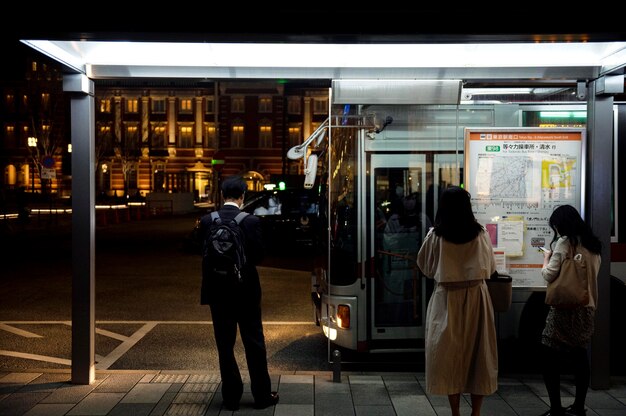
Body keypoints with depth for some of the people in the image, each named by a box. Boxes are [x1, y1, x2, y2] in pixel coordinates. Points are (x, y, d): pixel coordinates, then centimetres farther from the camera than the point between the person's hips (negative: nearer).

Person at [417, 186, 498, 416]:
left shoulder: (435, 236, -8)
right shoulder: (481, 234, -3)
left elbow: (425, 267, 6)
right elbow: (490, 267, 10)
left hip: (447, 298, -1)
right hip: (476, 296, 1)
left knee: (449, 353, 7)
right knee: (478, 352, 10)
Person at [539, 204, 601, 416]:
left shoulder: (565, 242, -9)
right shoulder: (593, 244, 13)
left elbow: (549, 275, -12)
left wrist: (546, 258, 5)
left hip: (565, 308, -8)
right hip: (587, 308, 8)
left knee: (550, 358, -3)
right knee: (580, 357, 13)